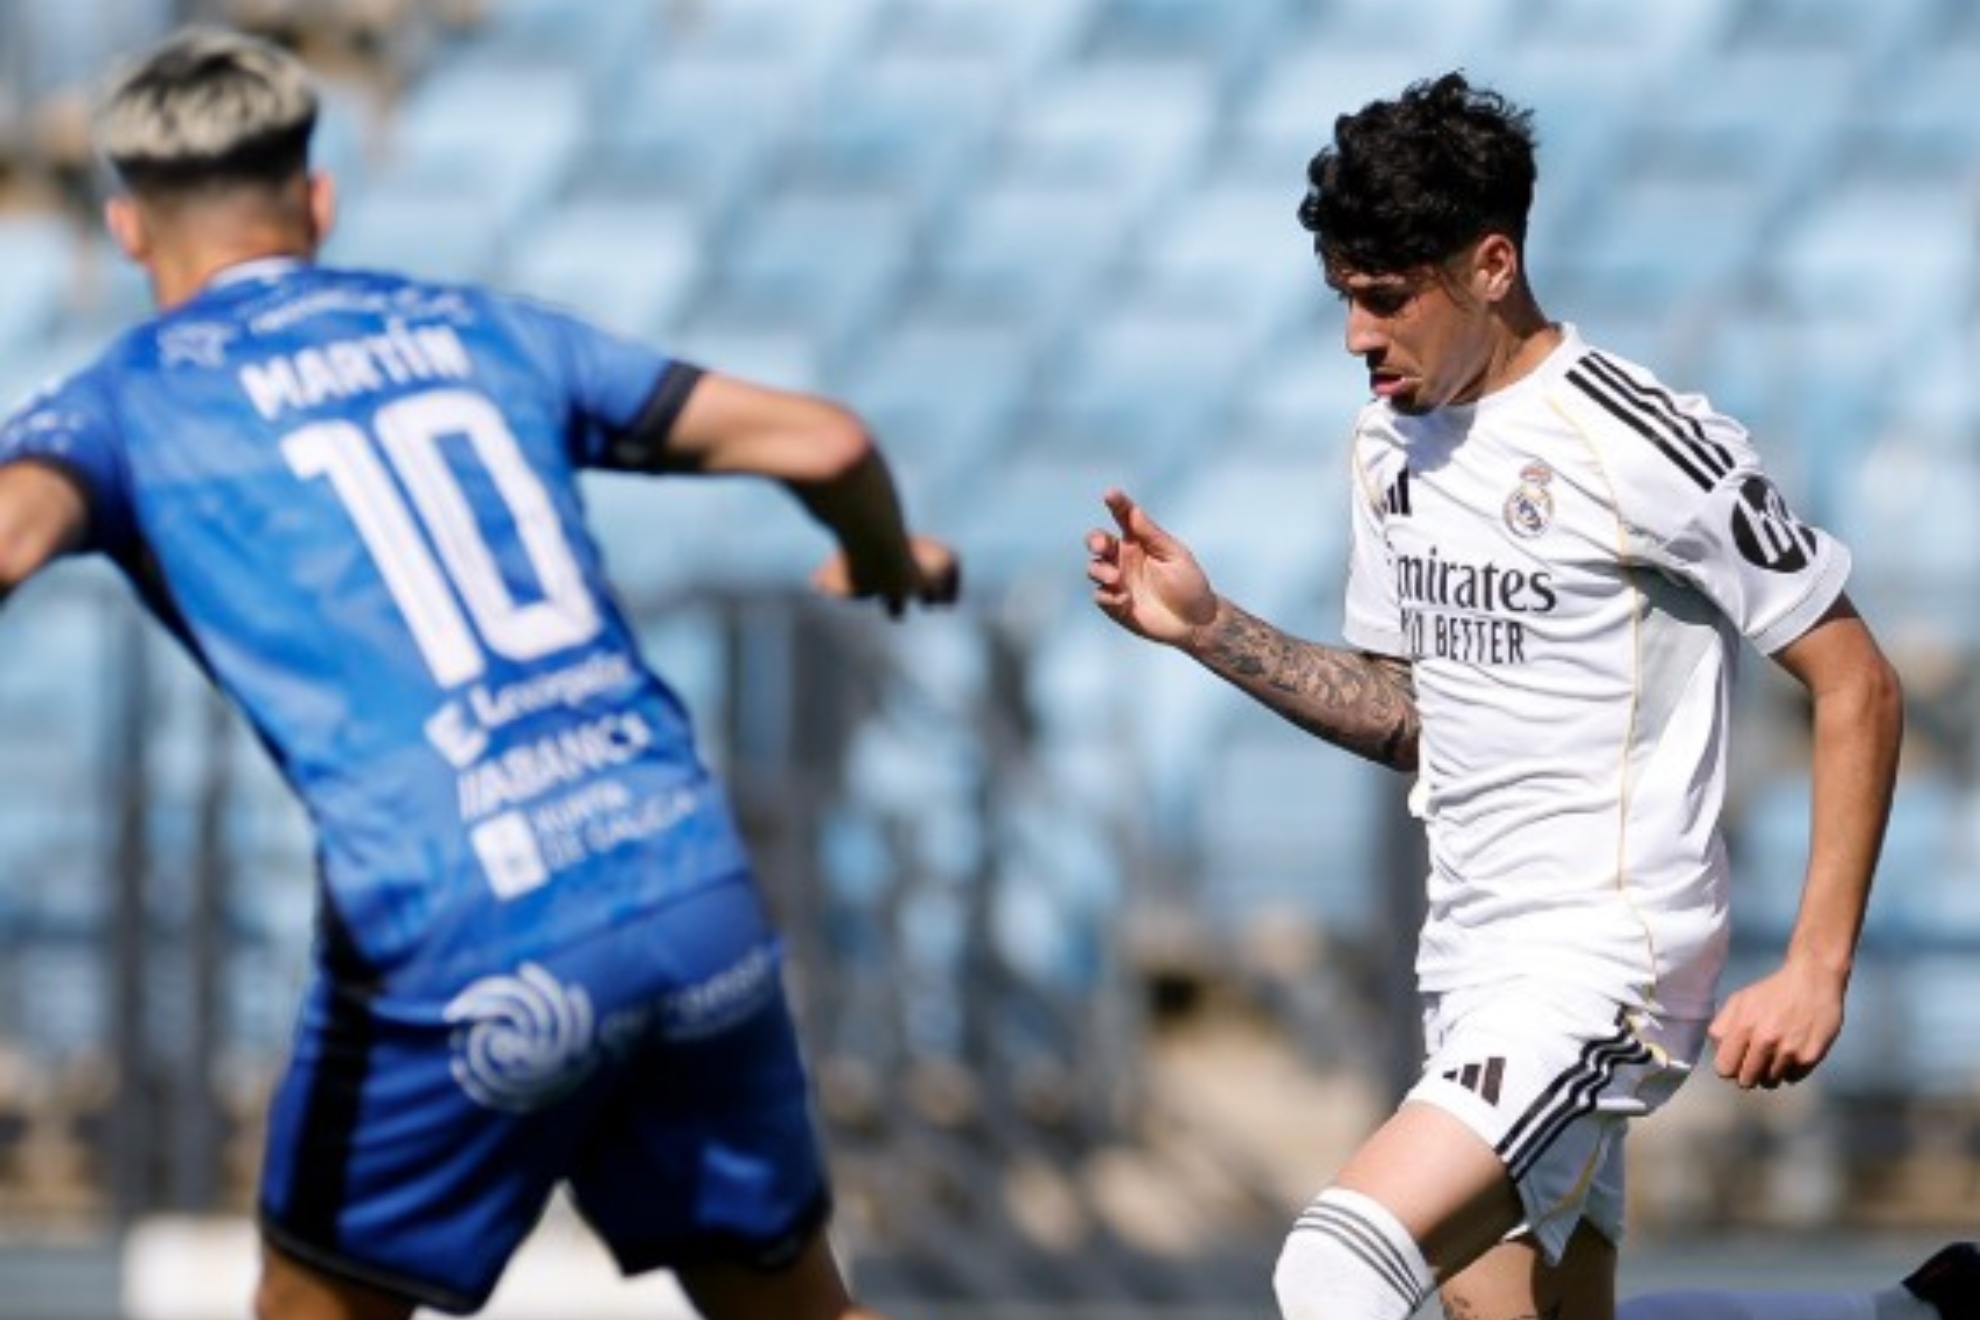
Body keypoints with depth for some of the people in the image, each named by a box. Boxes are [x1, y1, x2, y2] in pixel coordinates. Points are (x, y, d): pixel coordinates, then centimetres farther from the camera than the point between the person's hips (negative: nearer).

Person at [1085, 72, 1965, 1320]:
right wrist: (1209, 630, 7)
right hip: (1471, 971, 9)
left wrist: (1817, 970, -15)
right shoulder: (1393, 448, 11)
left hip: (1605, 962, -9)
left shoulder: (1646, 444, -13)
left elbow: (1857, 688, -10)